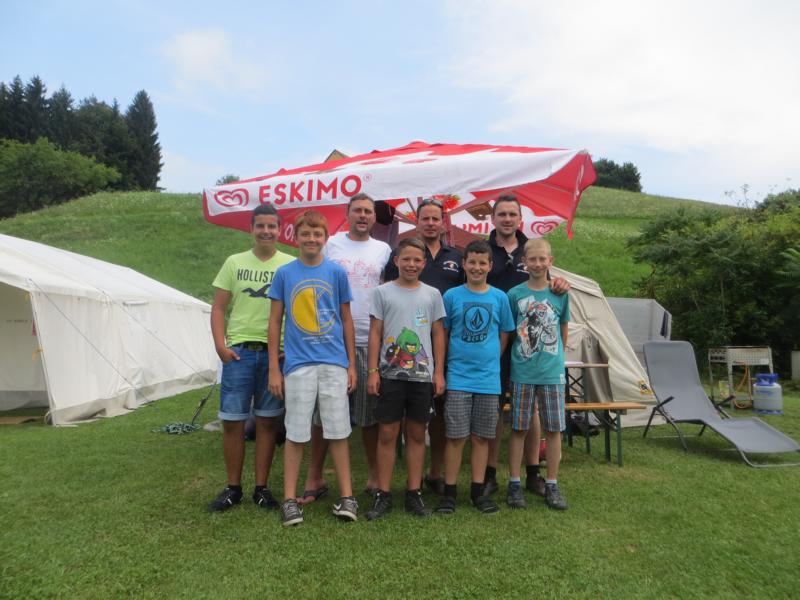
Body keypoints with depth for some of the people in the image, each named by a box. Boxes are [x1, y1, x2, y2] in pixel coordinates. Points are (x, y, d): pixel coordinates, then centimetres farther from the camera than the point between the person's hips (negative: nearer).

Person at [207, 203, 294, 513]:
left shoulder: (291, 265, 4)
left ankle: (262, 488, 21)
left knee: (267, 422, 8)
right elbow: (218, 308, 7)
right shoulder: (234, 263, 8)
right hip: (238, 351, 1)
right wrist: (220, 345, -6)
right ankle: (233, 488, 21)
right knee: (232, 421, 5)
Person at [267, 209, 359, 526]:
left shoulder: (337, 272, 5)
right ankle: (290, 499, 18)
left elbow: (346, 319, 9)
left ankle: (346, 496, 17)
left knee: (338, 431, 6)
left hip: (335, 363, 1)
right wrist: (274, 368, 1)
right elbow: (275, 321, 6)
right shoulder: (284, 273, 3)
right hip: (298, 364, 0)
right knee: (295, 433, 6)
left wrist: (352, 364, 6)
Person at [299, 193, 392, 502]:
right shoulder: (330, 245, 6)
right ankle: (315, 479, 17)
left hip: (370, 340, 1)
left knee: (370, 413, 9)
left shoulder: (383, 250, 10)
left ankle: (374, 475, 24)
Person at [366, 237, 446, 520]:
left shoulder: (432, 294, 8)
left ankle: (414, 493, 21)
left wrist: (439, 372, 3)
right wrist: (372, 370, -4)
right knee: (387, 434, 3)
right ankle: (383, 495, 14)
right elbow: (375, 333, 2)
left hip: (423, 376, 2)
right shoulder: (383, 292, 3)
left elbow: (438, 335, 9)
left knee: (417, 434, 9)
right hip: (390, 374, -1)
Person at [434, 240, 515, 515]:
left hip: (489, 378, 2)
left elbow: (504, 335, 13)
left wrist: (491, 360, 5)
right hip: (458, 377, -2)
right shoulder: (451, 296, -1)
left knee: (481, 437, 11)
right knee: (455, 436, 1)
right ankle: (449, 491, 14)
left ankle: (478, 490, 23)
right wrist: (441, 369, 1)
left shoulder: (499, 297, 4)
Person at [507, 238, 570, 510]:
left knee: (554, 429, 7)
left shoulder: (560, 293, 3)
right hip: (522, 373, -1)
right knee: (518, 429, 5)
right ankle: (514, 484, 17)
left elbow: (563, 329, 14)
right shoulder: (515, 294, -1)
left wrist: (556, 358, 14)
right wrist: (507, 365, 1)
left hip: (552, 373, 2)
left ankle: (552, 485, 21)